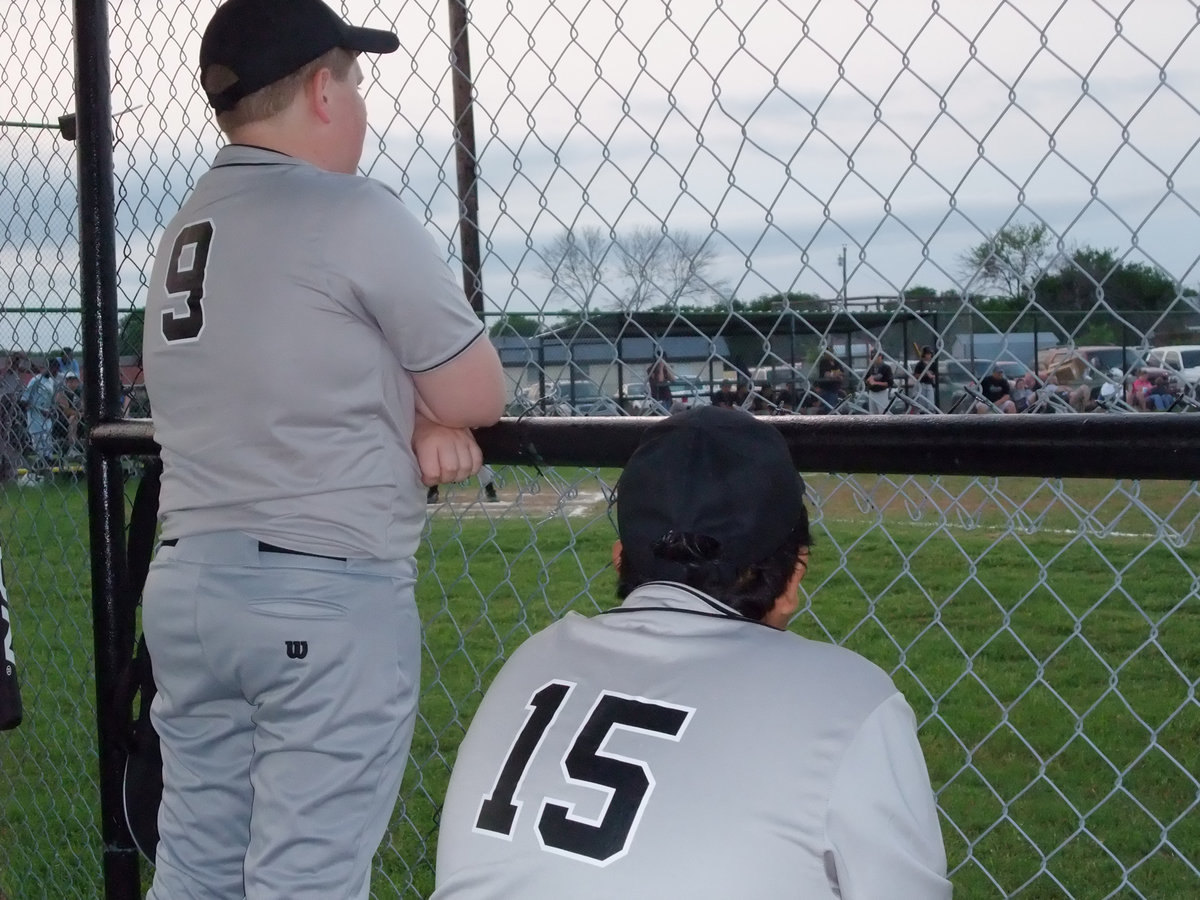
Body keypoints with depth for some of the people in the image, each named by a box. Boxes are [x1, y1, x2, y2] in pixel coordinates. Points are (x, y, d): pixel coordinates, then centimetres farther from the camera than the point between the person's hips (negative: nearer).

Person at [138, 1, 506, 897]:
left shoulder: (182, 234, 14)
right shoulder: (357, 215, -10)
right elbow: (479, 397, -6)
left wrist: (418, 417, 2)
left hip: (185, 583, 7)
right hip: (329, 597, -7)